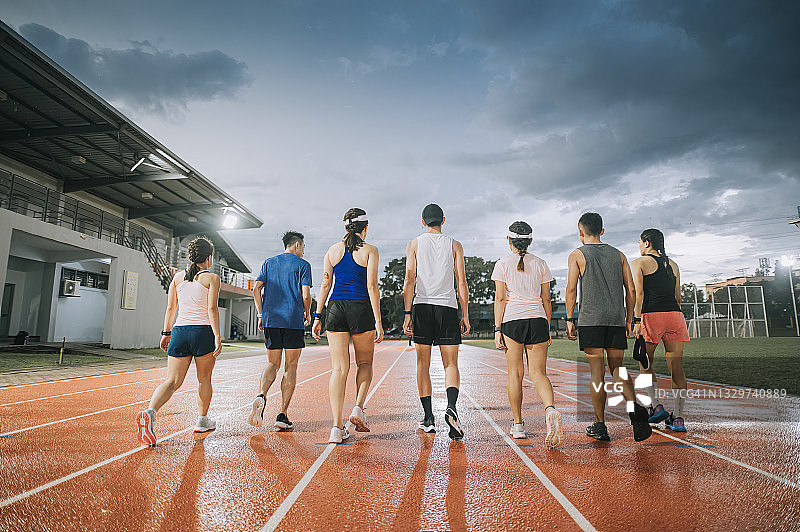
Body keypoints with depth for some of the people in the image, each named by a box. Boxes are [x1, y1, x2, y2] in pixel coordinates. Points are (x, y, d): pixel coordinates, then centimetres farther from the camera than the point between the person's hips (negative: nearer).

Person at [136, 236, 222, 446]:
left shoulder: (178, 276, 12)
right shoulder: (212, 278, -2)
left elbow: (170, 308, 13)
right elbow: (212, 309, -11)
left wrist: (166, 333, 20)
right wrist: (217, 337, -11)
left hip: (179, 331, 4)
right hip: (202, 331, -4)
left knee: (172, 381, 2)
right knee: (204, 379, 14)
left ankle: (150, 412, -23)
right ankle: (203, 420, 26)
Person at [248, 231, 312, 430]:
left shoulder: (269, 262, 14)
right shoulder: (303, 265, 1)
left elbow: (256, 290, 7)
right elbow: (306, 296, -7)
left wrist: (261, 315, 13)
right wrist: (307, 315, 10)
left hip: (271, 320, 4)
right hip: (294, 321, -4)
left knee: (272, 364, 13)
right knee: (290, 367, 4)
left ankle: (262, 395, -15)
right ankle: (283, 414, 3)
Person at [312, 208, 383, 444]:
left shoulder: (333, 250, 10)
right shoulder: (370, 250, 0)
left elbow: (325, 285, 7)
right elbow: (372, 287, -7)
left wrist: (317, 316, 11)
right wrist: (378, 321, -7)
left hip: (336, 308, 3)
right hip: (361, 309, -3)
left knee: (339, 368, 4)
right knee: (365, 363, 18)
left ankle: (337, 427, 1)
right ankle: (358, 408, 0)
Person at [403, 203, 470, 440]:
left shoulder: (415, 244, 7)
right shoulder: (455, 245, 8)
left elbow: (409, 280, -2)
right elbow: (461, 282, 3)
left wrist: (407, 313, -1)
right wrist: (465, 316, 6)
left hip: (422, 306, 0)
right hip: (447, 307, 0)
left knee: (423, 364, 9)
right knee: (451, 364, 4)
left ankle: (428, 418, 9)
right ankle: (451, 407, -20)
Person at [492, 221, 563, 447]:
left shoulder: (502, 264, 1)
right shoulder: (540, 264, 9)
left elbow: (500, 298, -4)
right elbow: (546, 299, 9)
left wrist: (497, 329, -2)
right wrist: (547, 329, 15)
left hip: (512, 321, -2)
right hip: (537, 321, 2)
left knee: (515, 373, 8)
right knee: (539, 373, 3)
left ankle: (518, 425, 14)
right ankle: (550, 408, -24)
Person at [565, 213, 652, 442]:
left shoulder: (577, 255, 3)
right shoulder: (618, 255, 15)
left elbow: (571, 289, -5)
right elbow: (631, 290, 11)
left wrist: (569, 319, 0)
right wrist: (628, 320, 16)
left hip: (590, 320, -3)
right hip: (617, 320, 4)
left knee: (597, 371, 0)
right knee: (617, 368, 12)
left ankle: (600, 425, 6)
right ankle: (634, 407, -12)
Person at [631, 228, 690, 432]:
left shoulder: (638, 263, 3)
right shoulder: (672, 264, 18)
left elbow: (639, 294, -7)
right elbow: (678, 295, 18)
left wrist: (637, 320, -9)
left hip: (651, 315, -4)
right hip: (675, 315, 4)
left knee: (646, 364, 13)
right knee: (676, 368, 3)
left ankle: (656, 405, 2)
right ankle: (677, 417, 3)